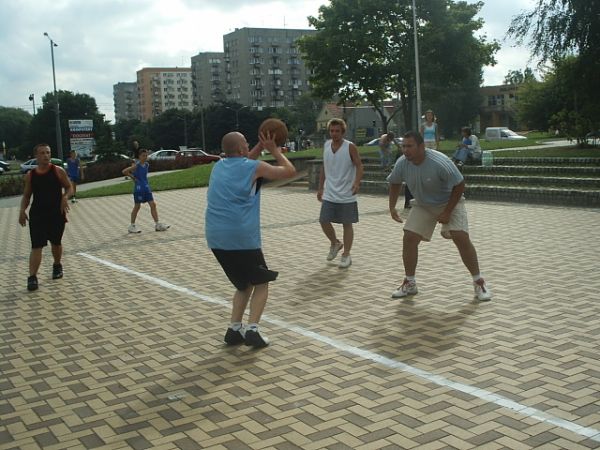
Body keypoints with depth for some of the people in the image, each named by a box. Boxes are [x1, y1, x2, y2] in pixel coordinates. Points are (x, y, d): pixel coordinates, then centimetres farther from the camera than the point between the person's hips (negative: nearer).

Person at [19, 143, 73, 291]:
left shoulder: (58, 171, -3)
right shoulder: (30, 175, 2)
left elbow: (69, 188, 3)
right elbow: (26, 196, 10)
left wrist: (65, 197, -19)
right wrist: (22, 211, -5)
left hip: (57, 214, 0)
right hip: (37, 215, 0)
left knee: (56, 243, 17)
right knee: (36, 247, -8)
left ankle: (57, 265, 43)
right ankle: (32, 277, -10)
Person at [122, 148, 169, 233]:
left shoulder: (147, 165, 8)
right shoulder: (136, 165, -12)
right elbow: (124, 171, -15)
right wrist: (133, 177, -9)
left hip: (146, 187, 7)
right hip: (138, 188, -7)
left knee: (153, 204, 2)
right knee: (137, 206, 1)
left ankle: (157, 225, 5)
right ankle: (132, 226, 13)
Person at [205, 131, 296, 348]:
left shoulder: (219, 166, 16)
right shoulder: (254, 168, -3)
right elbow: (290, 171, 8)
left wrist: (261, 145, 32)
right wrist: (274, 150, 18)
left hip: (215, 237, 6)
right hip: (242, 237, -6)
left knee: (244, 283, 22)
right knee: (261, 283, 11)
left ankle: (234, 329, 12)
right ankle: (252, 330, -3)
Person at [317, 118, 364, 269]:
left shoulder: (350, 147, -9)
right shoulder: (326, 145, 6)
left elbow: (359, 166, -10)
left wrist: (357, 182, -27)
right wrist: (320, 187, 15)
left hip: (347, 195, -4)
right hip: (329, 194, 4)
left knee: (347, 224, 3)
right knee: (324, 221, 1)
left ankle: (346, 255, 14)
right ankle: (335, 244, 29)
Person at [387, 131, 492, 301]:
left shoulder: (440, 162, -33)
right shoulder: (402, 164, -17)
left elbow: (459, 185, -23)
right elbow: (395, 183, 4)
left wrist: (447, 212, -22)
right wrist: (392, 207, -4)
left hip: (449, 202, -4)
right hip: (422, 205, 4)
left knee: (462, 239, -16)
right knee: (409, 239, -6)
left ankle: (479, 282, 1)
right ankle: (409, 283, 10)